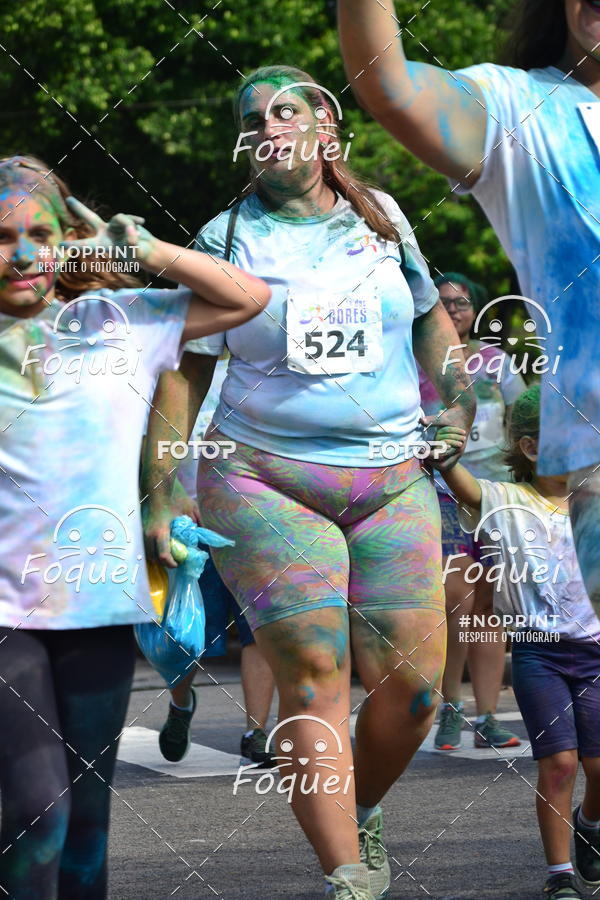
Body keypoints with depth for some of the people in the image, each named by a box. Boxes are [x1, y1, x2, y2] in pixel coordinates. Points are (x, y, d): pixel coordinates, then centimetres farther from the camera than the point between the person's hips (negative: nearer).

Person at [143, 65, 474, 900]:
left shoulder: (381, 215, 10)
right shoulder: (229, 236, 3)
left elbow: (429, 313, 27)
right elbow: (186, 371, 5)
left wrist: (455, 397, 19)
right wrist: (160, 498, 2)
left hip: (392, 480, 3)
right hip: (265, 479, -3)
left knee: (412, 678, -6)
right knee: (313, 677, -13)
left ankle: (359, 811, 23)